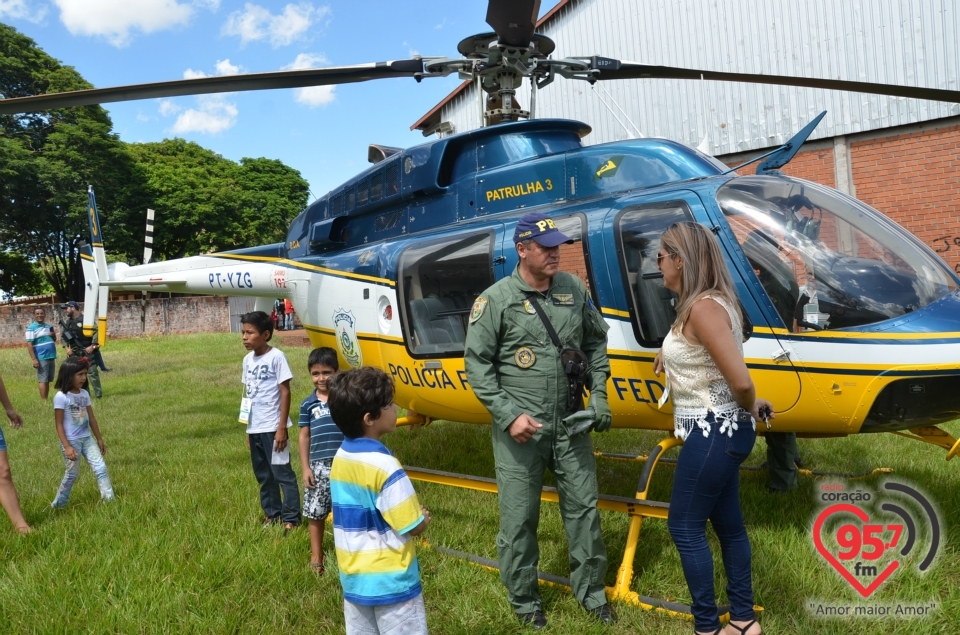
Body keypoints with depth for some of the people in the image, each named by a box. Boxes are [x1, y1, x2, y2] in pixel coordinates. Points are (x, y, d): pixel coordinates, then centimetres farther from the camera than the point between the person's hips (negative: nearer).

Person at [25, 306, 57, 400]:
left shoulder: (49, 326, 13)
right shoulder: (31, 328, -6)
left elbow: (54, 340, 23)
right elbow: (29, 344, -11)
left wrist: (54, 335, -1)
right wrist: (34, 359, -17)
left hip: (52, 357, 6)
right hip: (41, 358, -6)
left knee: (48, 381, 11)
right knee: (43, 380, -5)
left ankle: (47, 400, 17)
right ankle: (44, 401, -3)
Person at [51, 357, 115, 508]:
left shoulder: (84, 394, 4)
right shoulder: (61, 396, -15)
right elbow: (59, 424, -14)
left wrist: (99, 439, 14)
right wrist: (67, 446, -18)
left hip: (87, 439, 6)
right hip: (72, 441, -6)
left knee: (101, 468, 1)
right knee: (72, 474, 6)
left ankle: (109, 499, 6)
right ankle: (59, 503, 25)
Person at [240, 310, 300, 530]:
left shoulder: (276, 357, -11)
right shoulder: (248, 360, 9)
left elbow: (285, 392, -12)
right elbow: (249, 395, 14)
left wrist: (282, 427, -15)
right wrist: (248, 429, 14)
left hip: (272, 427, -7)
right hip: (254, 428, 7)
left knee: (282, 473, -1)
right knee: (264, 475, 16)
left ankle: (291, 518, 6)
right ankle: (271, 514, 28)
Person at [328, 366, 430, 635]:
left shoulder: (340, 458, -1)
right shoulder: (384, 465, -24)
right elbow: (414, 527, -18)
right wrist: (423, 517, 4)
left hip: (353, 579, 7)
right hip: (390, 582, -7)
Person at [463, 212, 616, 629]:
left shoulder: (574, 290, 4)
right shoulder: (496, 299, -9)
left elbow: (596, 342, 14)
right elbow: (476, 363, -8)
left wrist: (598, 394, 4)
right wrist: (509, 415, -14)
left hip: (570, 423, 4)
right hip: (519, 427, -4)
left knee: (584, 506, 13)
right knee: (519, 517, 6)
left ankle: (590, 591, 32)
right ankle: (524, 600, 26)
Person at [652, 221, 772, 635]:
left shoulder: (704, 308, -24)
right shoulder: (696, 305, 7)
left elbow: (741, 382, -27)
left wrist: (750, 410, -9)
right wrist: (670, 352, 22)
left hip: (715, 433, -10)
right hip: (718, 431, 10)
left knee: (685, 526, 3)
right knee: (727, 523, 18)